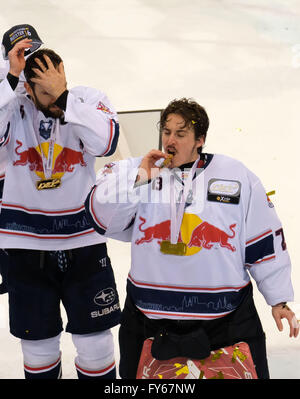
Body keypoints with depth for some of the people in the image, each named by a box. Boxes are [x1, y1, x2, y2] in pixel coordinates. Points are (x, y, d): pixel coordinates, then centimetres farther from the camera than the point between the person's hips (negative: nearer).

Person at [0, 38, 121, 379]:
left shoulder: (88, 100, -7)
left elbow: (105, 143, -24)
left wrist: (63, 97, -25)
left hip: (83, 242, 0)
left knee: (95, 343, 6)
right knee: (38, 345, 12)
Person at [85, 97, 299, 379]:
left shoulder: (237, 176, 2)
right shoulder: (136, 172, 4)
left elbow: (266, 243, 5)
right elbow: (101, 216, -8)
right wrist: (140, 178, -15)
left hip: (227, 318, -1)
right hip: (149, 315, 1)